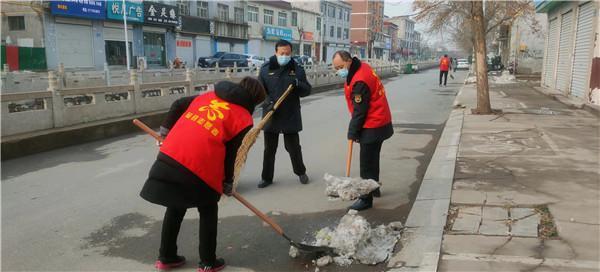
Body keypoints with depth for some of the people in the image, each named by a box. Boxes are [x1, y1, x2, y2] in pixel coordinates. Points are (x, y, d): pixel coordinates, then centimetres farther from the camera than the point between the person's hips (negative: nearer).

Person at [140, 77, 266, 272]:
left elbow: (178, 105, 23)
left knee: (175, 208, 24)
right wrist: (227, 182, 17)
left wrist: (165, 130, 33)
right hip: (199, 168, -6)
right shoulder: (244, 119, 3)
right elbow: (231, 154, 4)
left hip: (169, 156, 6)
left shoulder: (208, 95, 20)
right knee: (208, 212, 17)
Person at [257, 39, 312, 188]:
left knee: (293, 147, 10)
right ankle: (267, 177, 23)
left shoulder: (297, 69, 1)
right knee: (269, 149, 10)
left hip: (291, 116, -1)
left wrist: (298, 84, -21)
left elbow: (307, 90, 0)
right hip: (270, 116, 1)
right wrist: (268, 102, -20)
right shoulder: (266, 68, 0)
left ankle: (301, 172, 32)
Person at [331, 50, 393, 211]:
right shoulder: (362, 68, 6)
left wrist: (353, 132, -11)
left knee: (367, 165, -3)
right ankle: (374, 188, 38)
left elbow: (359, 112, -22)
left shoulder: (359, 81, -26)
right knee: (372, 160, 23)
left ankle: (366, 199, 6)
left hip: (372, 128, -10)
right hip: (379, 123, 10)